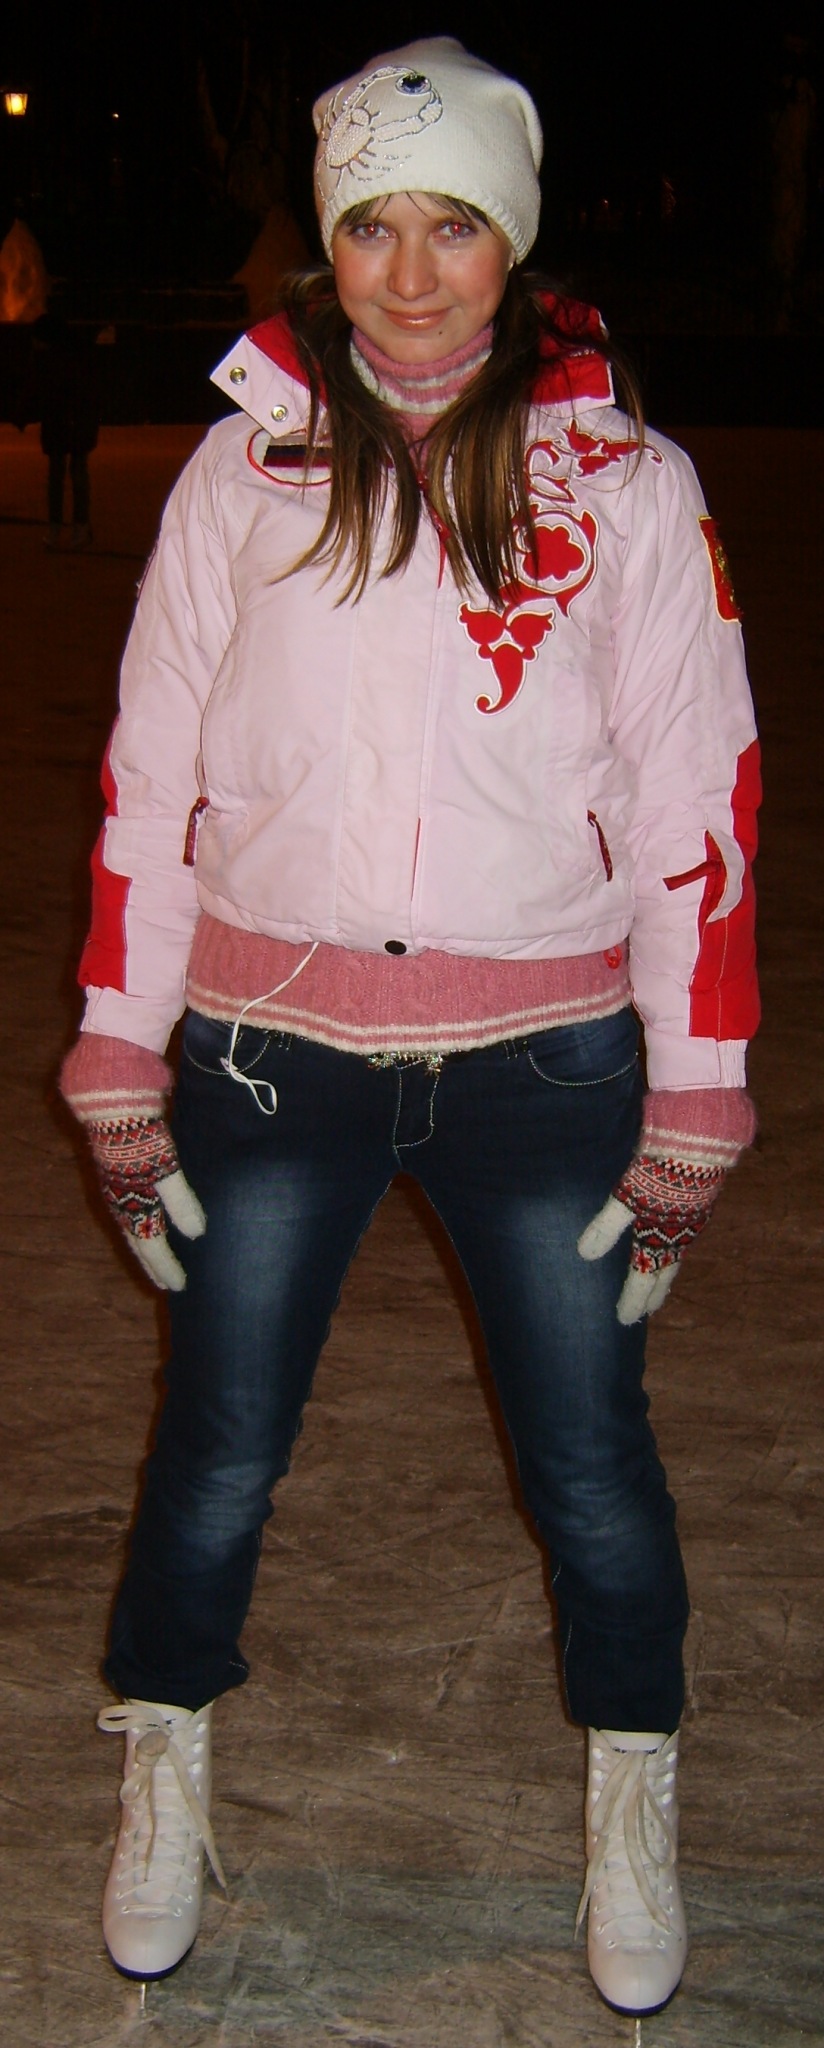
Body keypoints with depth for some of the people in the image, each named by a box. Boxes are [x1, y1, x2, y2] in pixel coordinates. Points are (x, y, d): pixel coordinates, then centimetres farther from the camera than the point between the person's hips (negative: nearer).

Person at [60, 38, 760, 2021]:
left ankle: (632, 1805, 35)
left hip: (543, 1057, 0)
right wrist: (119, 1066, 2)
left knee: (592, 1461, 10)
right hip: (270, 1052, 1)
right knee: (216, 1457, 11)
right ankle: (167, 1775, 37)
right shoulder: (245, 467, 2)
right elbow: (151, 776, 3)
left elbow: (699, 797, -1)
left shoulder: (625, 482, -1)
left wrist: (695, 1108, -2)